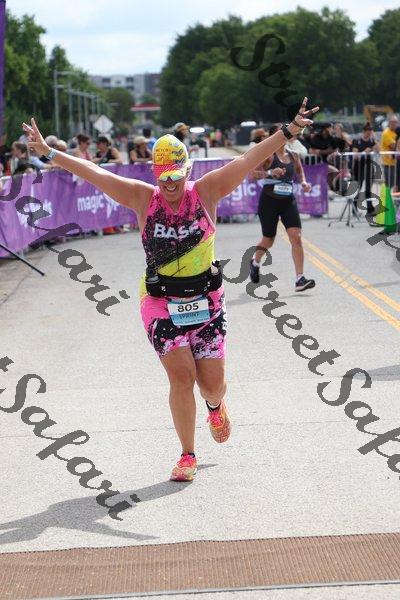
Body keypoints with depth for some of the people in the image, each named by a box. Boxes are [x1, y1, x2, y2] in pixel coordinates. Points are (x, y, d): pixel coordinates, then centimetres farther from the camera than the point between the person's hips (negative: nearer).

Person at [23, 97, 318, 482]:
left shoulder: (206, 191, -4)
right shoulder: (143, 198, -3)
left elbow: (249, 160, -11)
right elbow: (92, 172, -1)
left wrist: (290, 131, -17)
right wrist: (49, 153, -1)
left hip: (205, 301, 1)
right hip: (161, 304, 0)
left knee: (211, 383, 3)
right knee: (181, 375, -9)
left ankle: (216, 406, 43)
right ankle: (187, 456, 7)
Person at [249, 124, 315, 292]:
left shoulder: (293, 155, 7)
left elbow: (300, 171, 26)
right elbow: (253, 173, -17)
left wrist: (304, 182, 7)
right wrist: (270, 173, -31)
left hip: (288, 201, 4)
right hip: (269, 201, -4)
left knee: (296, 237, -13)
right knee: (268, 240, 10)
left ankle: (300, 279, -15)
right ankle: (255, 262, 44)